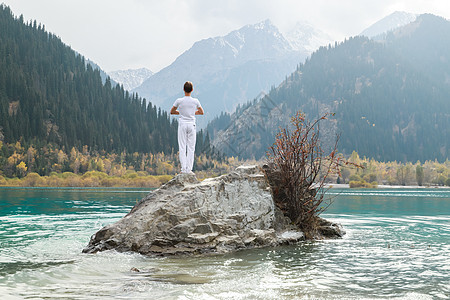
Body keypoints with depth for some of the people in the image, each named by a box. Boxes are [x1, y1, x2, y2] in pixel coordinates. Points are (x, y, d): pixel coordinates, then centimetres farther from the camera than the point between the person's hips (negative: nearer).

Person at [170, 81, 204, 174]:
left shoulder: (179, 101, -6)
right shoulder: (195, 101, -3)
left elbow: (172, 112, 5)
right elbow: (201, 112, 11)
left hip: (182, 125, 0)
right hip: (191, 125, 0)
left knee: (182, 147, 4)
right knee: (191, 148, 4)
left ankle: (183, 169, -1)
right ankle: (189, 169, 2)